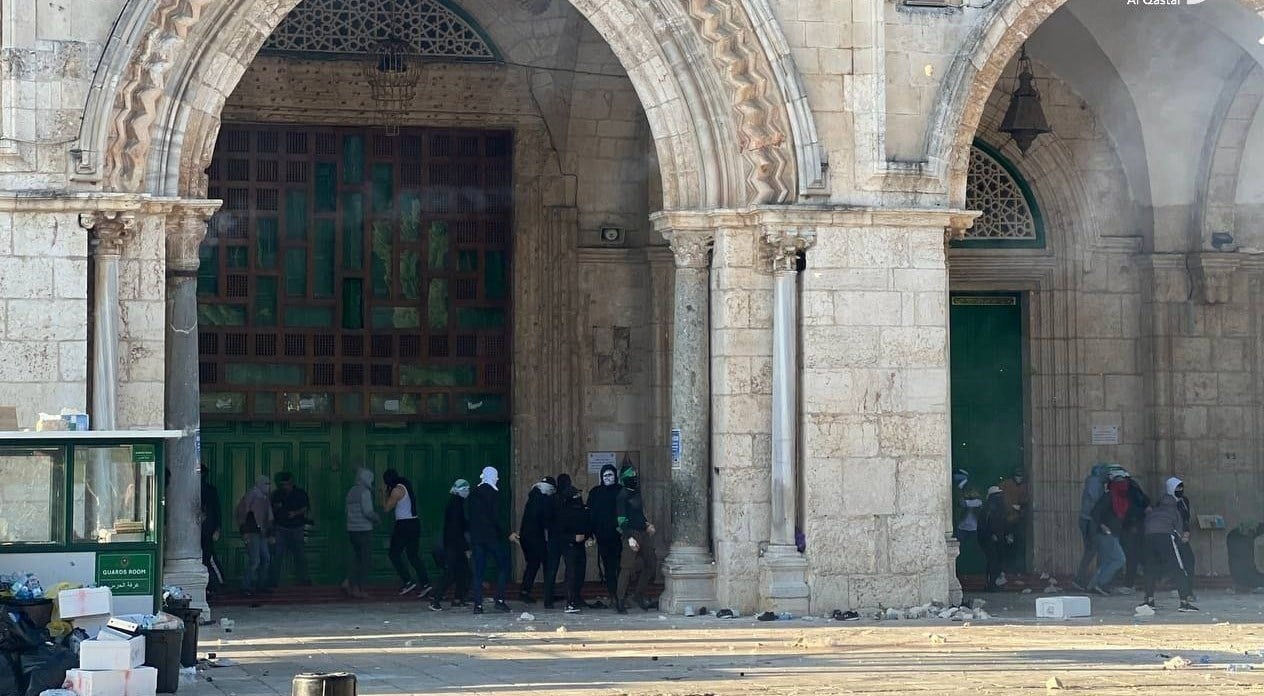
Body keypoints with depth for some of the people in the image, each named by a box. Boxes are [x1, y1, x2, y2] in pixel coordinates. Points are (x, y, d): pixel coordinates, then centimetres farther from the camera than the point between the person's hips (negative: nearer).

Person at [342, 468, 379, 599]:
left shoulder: (351, 492, 12)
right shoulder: (365, 492, -12)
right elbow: (368, 511, -19)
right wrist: (377, 519, 1)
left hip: (351, 529, 7)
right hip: (364, 529, -7)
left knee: (356, 558, 14)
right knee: (365, 560, 0)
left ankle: (349, 582, -1)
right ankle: (360, 589, -1)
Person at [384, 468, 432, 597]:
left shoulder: (397, 490, -12)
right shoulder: (407, 487, 15)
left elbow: (387, 508, -8)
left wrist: (386, 495, 5)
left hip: (404, 525, -8)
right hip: (414, 523, 8)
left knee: (394, 554, 2)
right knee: (413, 555, 9)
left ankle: (408, 582, -6)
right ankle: (425, 583, -1)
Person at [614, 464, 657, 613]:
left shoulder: (636, 493, 14)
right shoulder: (622, 496, -11)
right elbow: (621, 519, -15)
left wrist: (647, 524, 13)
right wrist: (629, 538, -22)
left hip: (643, 533, 9)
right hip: (631, 534, -9)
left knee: (650, 563, 9)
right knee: (628, 567, -10)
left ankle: (639, 595, 19)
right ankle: (620, 600, -5)